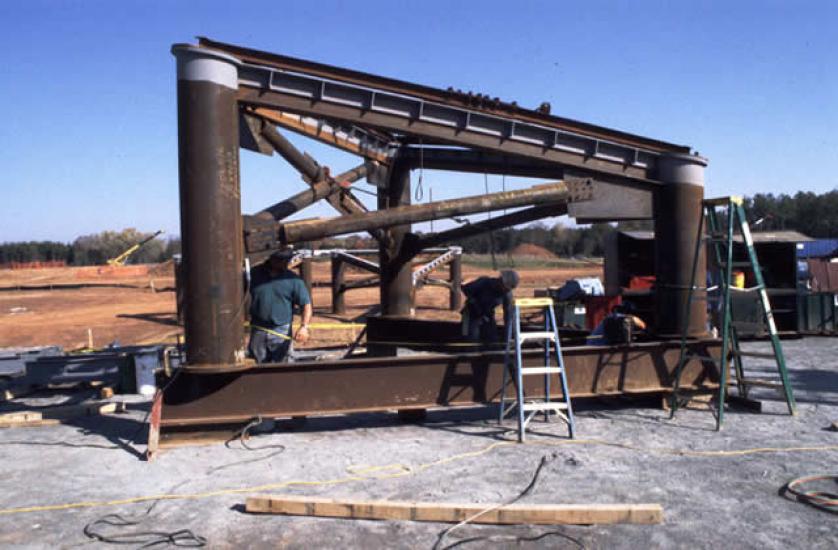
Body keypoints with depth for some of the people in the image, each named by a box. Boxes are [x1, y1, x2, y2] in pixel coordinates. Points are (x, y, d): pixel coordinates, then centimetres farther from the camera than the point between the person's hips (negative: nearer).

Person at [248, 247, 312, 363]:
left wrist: (304, 327, -16)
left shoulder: (293, 280, -3)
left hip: (281, 332, -2)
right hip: (258, 330, 2)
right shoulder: (256, 273, 3)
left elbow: (306, 304, -4)